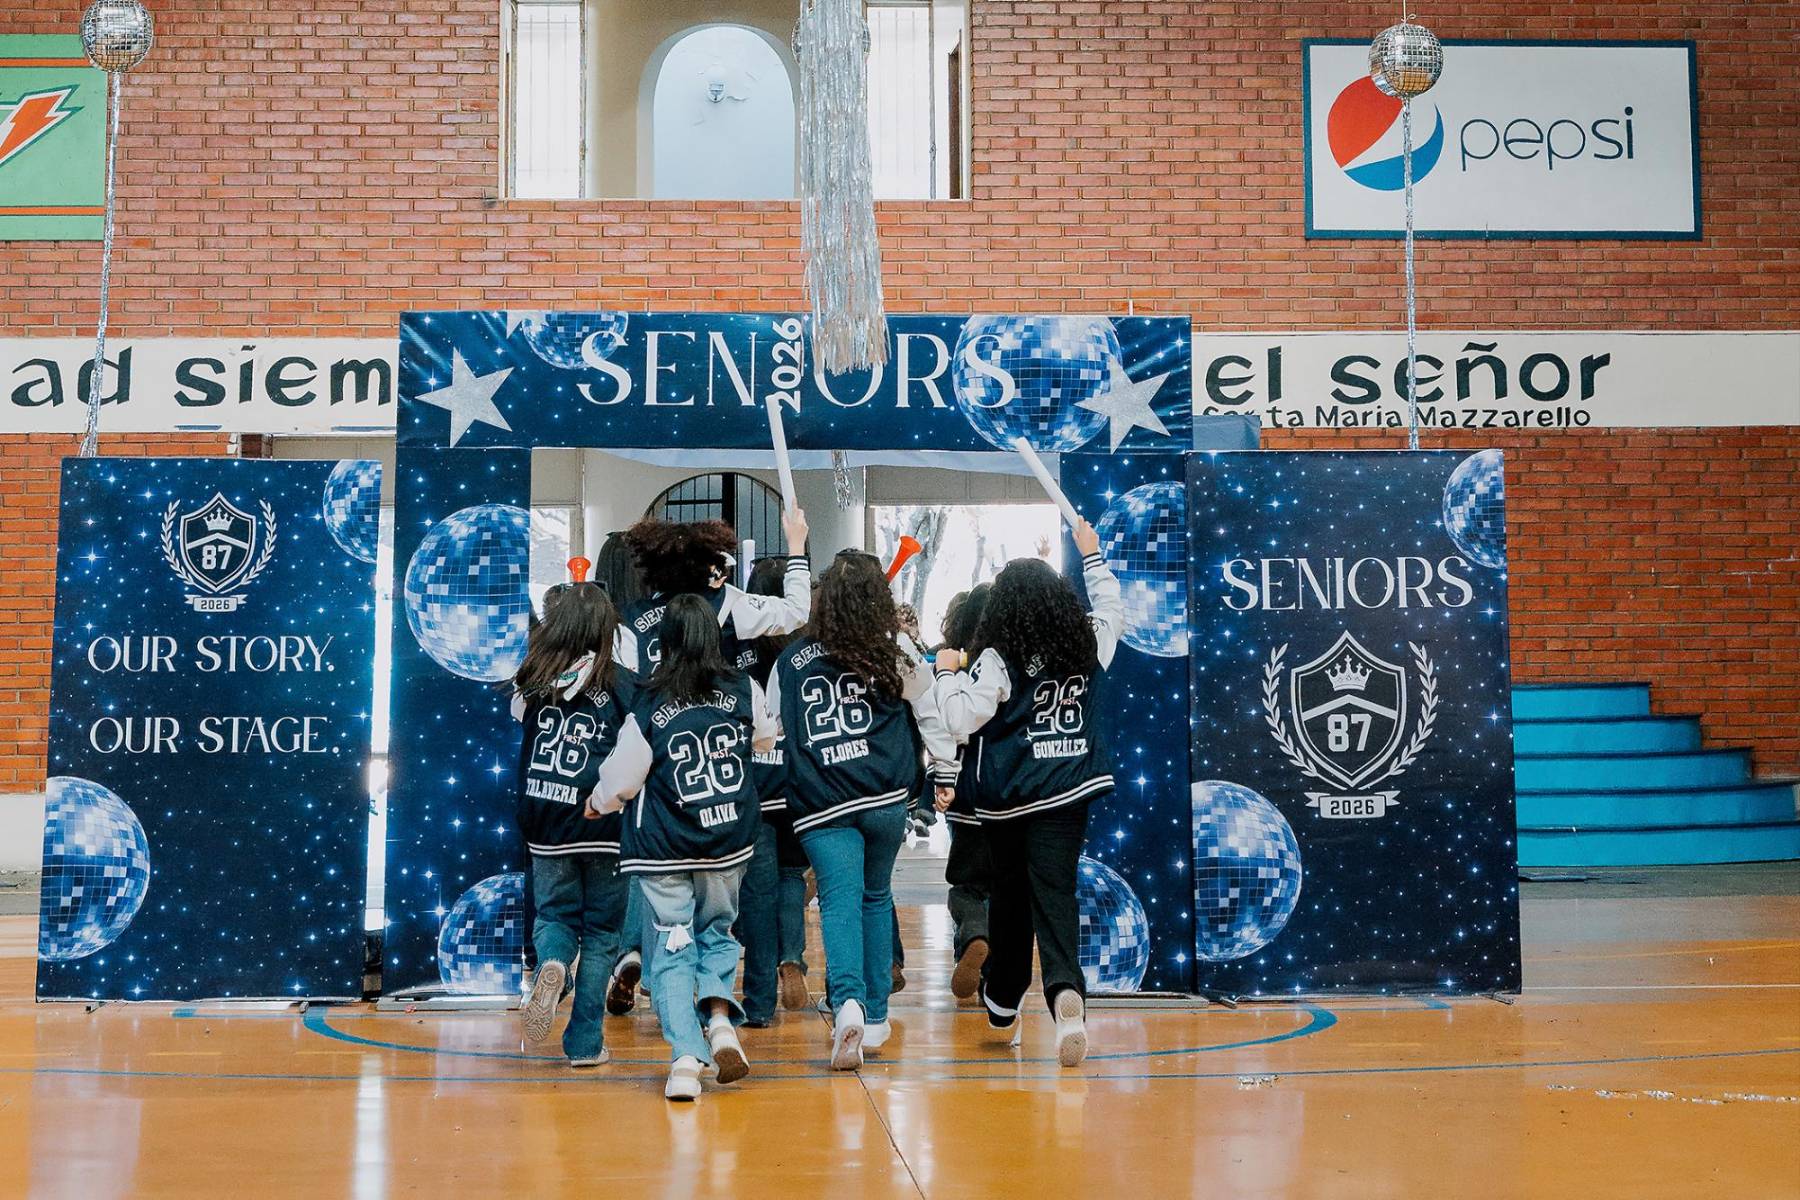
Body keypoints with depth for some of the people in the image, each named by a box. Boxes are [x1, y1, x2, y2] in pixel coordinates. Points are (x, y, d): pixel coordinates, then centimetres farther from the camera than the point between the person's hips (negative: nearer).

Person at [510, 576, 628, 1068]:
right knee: (600, 931, 11)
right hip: (604, 824, -2)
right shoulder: (618, 686, -11)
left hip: (546, 824, 2)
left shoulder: (533, 680, -2)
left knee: (553, 915, 21)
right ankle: (584, 1041, 11)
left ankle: (551, 964, -13)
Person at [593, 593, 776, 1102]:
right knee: (717, 930, 21)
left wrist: (602, 798, 17)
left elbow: (620, 783, -5)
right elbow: (766, 739, 16)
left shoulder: (646, 706, -13)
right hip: (729, 845, 3)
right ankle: (719, 1013, -3)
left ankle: (685, 1057, -3)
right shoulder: (744, 692, -5)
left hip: (664, 851, -3)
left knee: (672, 950, 5)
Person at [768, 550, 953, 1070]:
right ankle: (875, 1018, 21)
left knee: (839, 899, -4)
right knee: (876, 898, 17)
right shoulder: (896, 650, 5)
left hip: (819, 806, -1)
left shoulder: (790, 661, 8)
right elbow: (931, 715, 7)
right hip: (886, 796, 1)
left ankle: (848, 1001, -29)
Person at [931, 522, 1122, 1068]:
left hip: (1008, 797, -2)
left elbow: (959, 719, -14)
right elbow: (1112, 609, 23)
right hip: (1069, 792, 2)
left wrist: (947, 673, 2)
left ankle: (1003, 998, 33)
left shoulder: (998, 660, -12)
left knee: (1010, 894, 16)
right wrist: (1092, 556, 33)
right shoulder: (1089, 644, 1)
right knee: (1055, 896, -3)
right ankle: (1065, 989, -27)